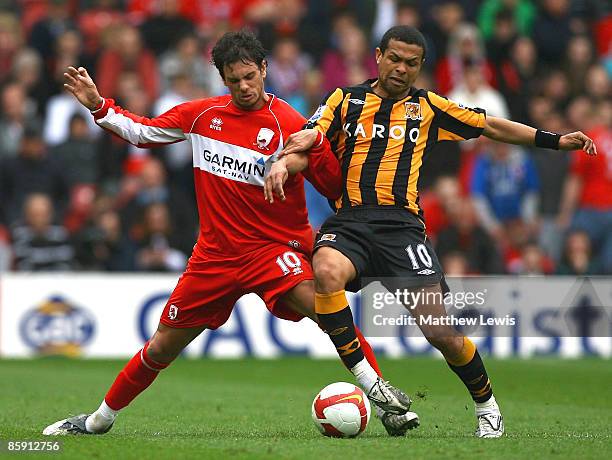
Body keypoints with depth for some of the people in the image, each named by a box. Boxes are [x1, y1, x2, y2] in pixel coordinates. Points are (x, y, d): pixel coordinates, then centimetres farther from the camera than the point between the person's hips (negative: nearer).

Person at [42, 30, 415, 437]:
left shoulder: (289, 125, -11)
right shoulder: (203, 114, 3)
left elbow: (337, 185, -10)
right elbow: (143, 131, 18)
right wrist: (98, 106, 8)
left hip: (273, 247, -4)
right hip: (215, 251, 4)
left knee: (316, 301, -34)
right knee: (162, 347, 10)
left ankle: (379, 392, -29)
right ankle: (101, 419, 31)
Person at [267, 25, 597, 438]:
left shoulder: (428, 106, 16)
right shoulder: (346, 100, 13)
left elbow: (490, 126, 22)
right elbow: (308, 141, 4)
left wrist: (554, 140, 18)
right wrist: (283, 163, -19)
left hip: (402, 224, 0)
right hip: (349, 219, 0)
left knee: (440, 330, -12)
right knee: (326, 272, -35)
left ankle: (487, 406, 14)